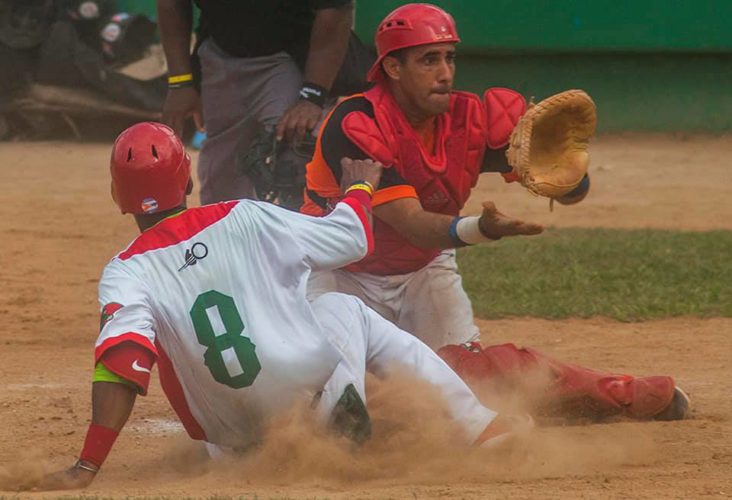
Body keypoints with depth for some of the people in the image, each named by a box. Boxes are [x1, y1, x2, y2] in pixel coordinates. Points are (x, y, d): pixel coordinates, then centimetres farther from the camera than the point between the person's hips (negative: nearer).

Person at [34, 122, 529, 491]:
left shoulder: (125, 275, -10)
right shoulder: (245, 219, -6)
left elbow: (121, 362, -26)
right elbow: (352, 237, 5)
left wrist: (87, 467, -31)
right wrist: (359, 186, 28)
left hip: (235, 435, 1)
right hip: (314, 379, -1)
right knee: (347, 308, 29)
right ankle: (474, 422, 25)